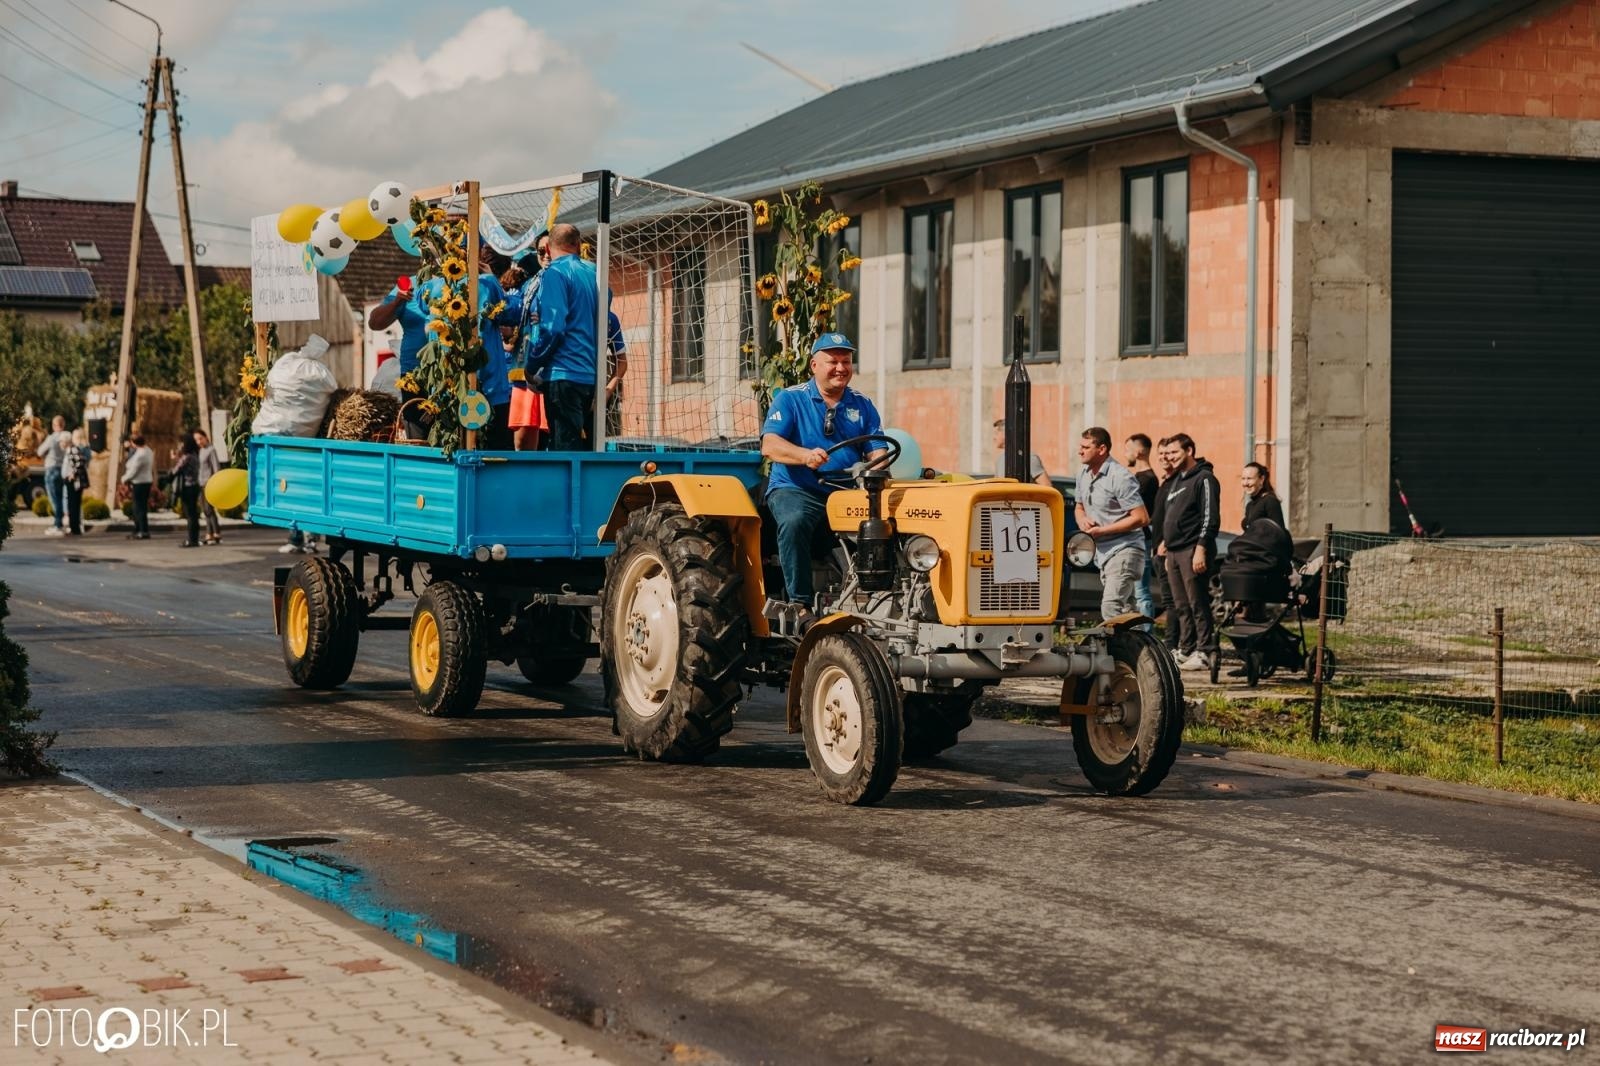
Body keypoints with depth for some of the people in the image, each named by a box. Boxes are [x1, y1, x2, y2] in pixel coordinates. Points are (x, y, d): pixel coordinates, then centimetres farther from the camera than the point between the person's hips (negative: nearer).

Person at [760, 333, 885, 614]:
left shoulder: (863, 407, 16)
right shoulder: (789, 399, 4)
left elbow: (877, 452, 6)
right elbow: (770, 445, -10)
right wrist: (806, 456, -30)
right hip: (795, 490, -3)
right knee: (795, 521, -36)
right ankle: (801, 603, -29)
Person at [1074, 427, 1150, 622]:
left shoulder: (1121, 477, -17)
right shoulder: (1083, 475, 9)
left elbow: (1141, 518, -20)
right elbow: (1079, 507, 25)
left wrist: (1102, 530, -19)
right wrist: (1083, 520, -1)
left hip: (1124, 550, -9)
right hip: (1102, 552, 9)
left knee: (1111, 608, -21)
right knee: (1126, 608, 16)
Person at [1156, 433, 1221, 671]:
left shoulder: (1204, 479, -7)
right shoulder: (1174, 482, 21)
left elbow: (1209, 518, -14)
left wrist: (1201, 549, -20)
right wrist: (1165, 544, 19)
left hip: (1192, 551, -9)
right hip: (1174, 552, 9)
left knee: (1198, 604, -8)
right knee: (1181, 606, 10)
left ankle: (1205, 653, -7)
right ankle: (1185, 650, 15)